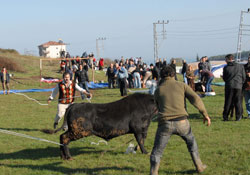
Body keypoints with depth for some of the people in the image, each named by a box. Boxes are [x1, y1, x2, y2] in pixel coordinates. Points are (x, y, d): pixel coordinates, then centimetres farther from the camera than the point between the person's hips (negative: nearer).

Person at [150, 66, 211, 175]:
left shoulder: (157, 90, 15)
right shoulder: (182, 85, 12)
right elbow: (195, 99, -2)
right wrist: (205, 114, 2)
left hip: (165, 124, -1)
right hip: (181, 122, 1)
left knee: (156, 152, 11)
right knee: (191, 141, 30)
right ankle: (199, 166, 38)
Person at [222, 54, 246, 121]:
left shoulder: (226, 68, -2)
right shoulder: (241, 66, 2)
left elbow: (224, 78, 5)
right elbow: (244, 77, 6)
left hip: (229, 86, 0)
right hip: (238, 86, 0)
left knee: (228, 102, 7)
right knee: (238, 102, 7)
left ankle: (225, 117, 9)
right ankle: (238, 117, 4)